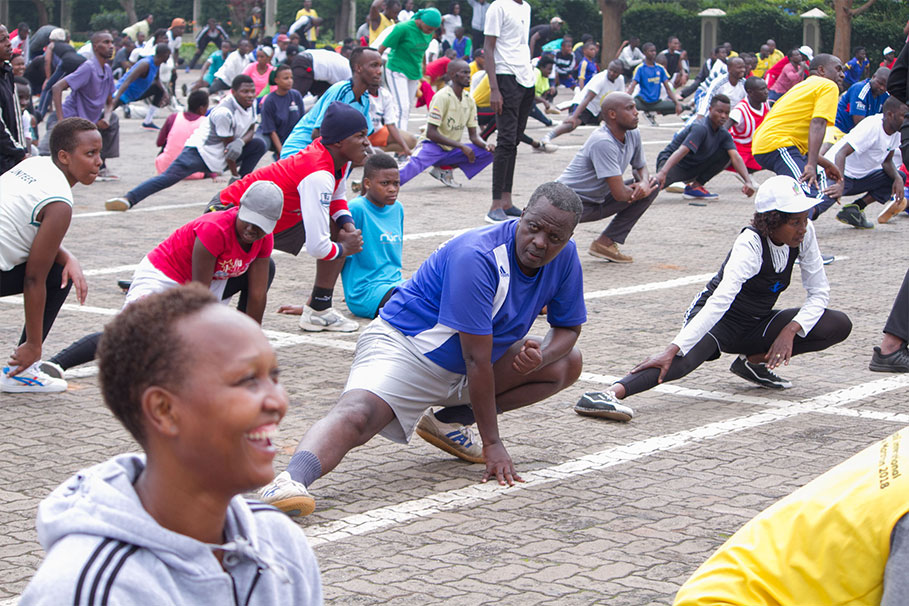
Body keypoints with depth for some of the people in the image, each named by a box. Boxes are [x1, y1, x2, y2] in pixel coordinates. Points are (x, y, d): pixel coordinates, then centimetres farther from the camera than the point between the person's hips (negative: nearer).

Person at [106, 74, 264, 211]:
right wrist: (235, 174, -8)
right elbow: (228, 144, -18)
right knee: (168, 177, -26)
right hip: (201, 150, -8)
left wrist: (241, 141, -19)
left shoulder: (251, 104, -1)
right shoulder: (224, 112, -26)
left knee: (259, 145, -3)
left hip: (219, 157, 8)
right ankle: (128, 199, -36)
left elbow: (251, 129, 6)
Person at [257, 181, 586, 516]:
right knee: (356, 415, -35)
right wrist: (492, 443, -22)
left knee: (566, 363, 2)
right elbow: (477, 359, -25)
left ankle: (448, 422, 1)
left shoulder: (564, 256, -5)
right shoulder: (476, 256, -27)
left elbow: (569, 328, 9)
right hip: (404, 346, -8)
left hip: (457, 372, 8)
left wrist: (541, 355, -17)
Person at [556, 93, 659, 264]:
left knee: (653, 185, 1)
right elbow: (620, 193, -28)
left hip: (598, 201, 9)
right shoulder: (603, 142, -28)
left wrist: (644, 183, -9)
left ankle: (606, 243, -1)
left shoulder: (633, 134, -1)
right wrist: (640, 192, -7)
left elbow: (641, 168, 17)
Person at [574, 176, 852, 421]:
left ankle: (753, 362, -3)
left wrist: (791, 329, -22)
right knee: (684, 359, -39)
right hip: (716, 320, -6)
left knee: (839, 325, -12)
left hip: (756, 325, 7)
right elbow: (720, 300, -38)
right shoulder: (751, 244, -27)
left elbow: (819, 292, -3)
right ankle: (610, 394, -61)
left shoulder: (804, 232, -10)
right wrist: (672, 349, -49)